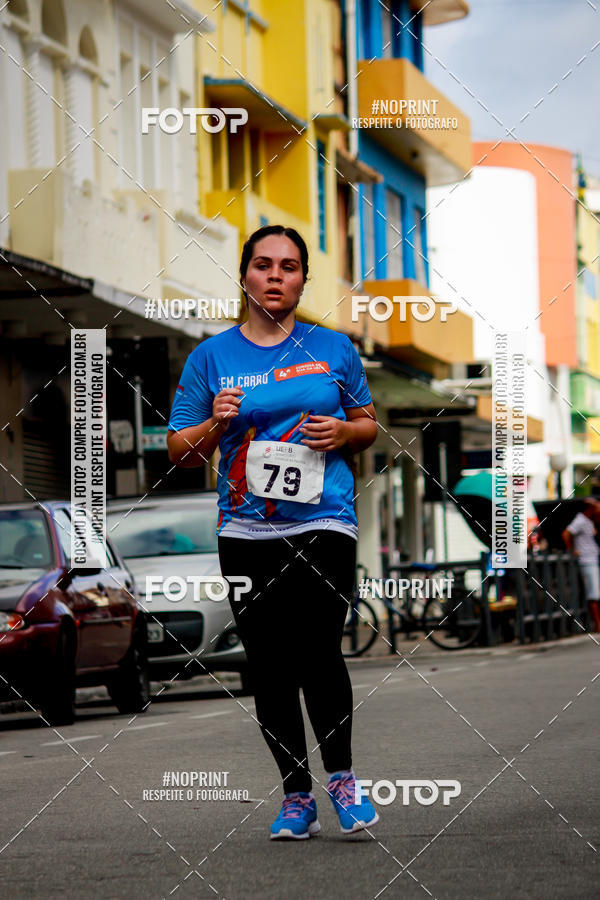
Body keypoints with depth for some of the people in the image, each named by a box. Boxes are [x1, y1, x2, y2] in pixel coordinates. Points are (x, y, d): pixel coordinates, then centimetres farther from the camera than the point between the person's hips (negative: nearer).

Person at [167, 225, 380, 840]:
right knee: (269, 666, 3)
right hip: (246, 532, 1)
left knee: (317, 650, -18)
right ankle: (296, 797, 14)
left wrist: (344, 431, -3)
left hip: (323, 523, -1)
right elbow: (179, 450, 8)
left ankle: (341, 776, -1)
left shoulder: (334, 349, 9)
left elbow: (368, 425, 19)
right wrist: (216, 425, -11)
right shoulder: (211, 357, 7)